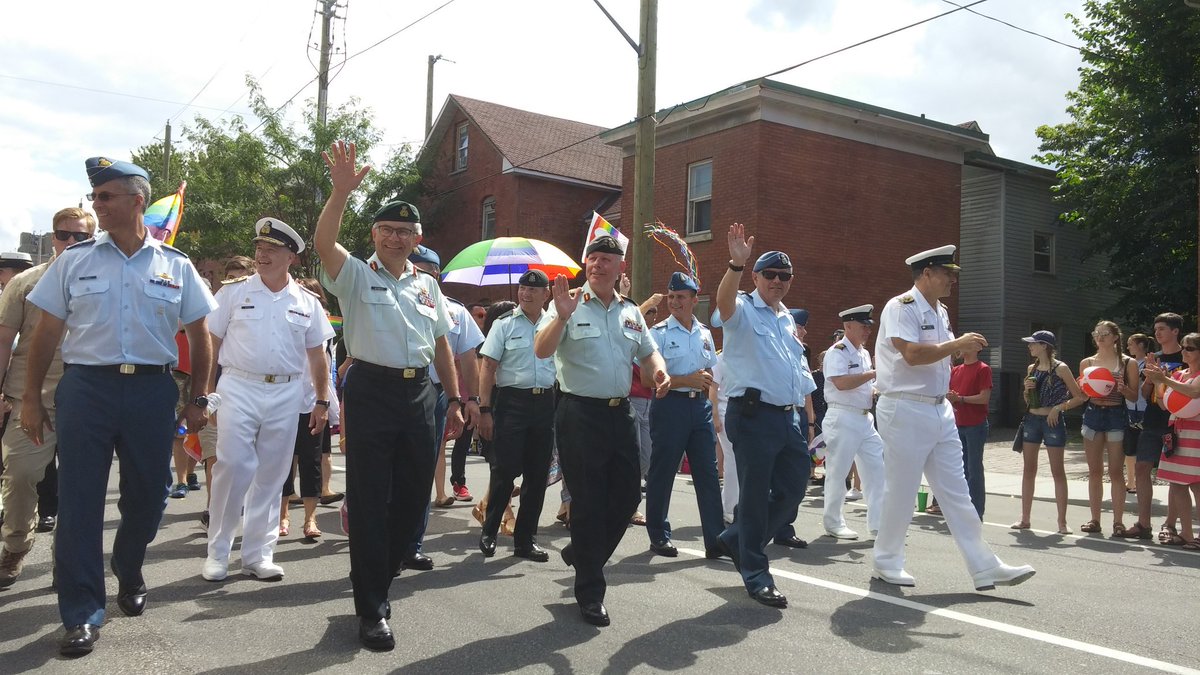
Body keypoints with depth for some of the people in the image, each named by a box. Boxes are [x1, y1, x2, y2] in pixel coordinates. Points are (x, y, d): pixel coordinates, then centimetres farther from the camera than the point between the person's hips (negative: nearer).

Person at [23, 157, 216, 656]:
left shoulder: (175, 266, 5)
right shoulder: (74, 260, 5)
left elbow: (199, 335, 8)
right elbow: (47, 333, 7)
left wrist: (198, 399, 5)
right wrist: (31, 398, 4)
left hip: (152, 390, 1)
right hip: (85, 387, 0)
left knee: (147, 495, 9)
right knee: (79, 501, 0)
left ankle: (128, 572, 38)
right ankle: (82, 613, 10)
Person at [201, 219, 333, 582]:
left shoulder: (307, 303, 9)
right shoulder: (233, 293, 4)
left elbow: (317, 357, 12)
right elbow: (210, 344, 4)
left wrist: (322, 402, 8)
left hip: (286, 394, 2)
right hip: (239, 389, -2)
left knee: (270, 475, 7)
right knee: (232, 467, -8)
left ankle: (258, 554, 18)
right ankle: (217, 552, 8)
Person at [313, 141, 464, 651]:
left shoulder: (427, 286, 16)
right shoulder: (356, 277, 2)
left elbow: (441, 345, 18)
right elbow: (323, 242, -18)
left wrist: (454, 400, 15)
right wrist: (341, 190, -28)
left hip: (418, 394, 5)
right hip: (371, 392, -5)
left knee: (413, 498, 10)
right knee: (370, 502, -1)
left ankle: (376, 579, 32)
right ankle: (372, 610, 9)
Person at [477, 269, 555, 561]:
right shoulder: (504, 324, -1)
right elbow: (488, 367, -4)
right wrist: (485, 410, -11)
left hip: (545, 403, 4)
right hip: (511, 402, -4)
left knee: (537, 475, 8)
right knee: (505, 470, -4)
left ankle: (525, 540, 20)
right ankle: (489, 532, 16)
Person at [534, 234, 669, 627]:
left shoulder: (631, 312, 11)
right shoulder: (570, 305, -6)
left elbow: (648, 352, 20)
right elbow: (541, 351, -17)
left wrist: (659, 370, -2)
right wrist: (561, 317, -34)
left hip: (620, 413, 6)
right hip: (580, 414, -6)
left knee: (627, 497, 12)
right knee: (588, 503, 1)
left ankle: (581, 554, 36)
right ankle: (589, 593, 15)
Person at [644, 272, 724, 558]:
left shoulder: (704, 333, 12)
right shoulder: (659, 332, -5)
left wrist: (707, 380, 0)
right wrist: (688, 380, -16)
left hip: (700, 405, 5)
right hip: (670, 405, -5)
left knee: (708, 473, 4)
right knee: (662, 473, 3)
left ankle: (716, 540, 8)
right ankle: (659, 536, 18)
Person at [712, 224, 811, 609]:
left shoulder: (787, 318, 19)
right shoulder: (743, 310, -4)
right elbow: (724, 300, -29)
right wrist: (736, 265, -45)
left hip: (787, 416, 8)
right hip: (754, 415, -8)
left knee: (792, 489, 12)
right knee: (755, 495, 0)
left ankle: (737, 540, 31)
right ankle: (756, 577, 12)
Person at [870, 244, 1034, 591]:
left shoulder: (940, 311, 16)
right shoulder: (901, 307, -12)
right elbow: (913, 354, -24)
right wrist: (957, 343, -17)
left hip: (939, 410, 9)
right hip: (905, 411, -8)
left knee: (956, 491, 9)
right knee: (901, 491, 1)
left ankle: (985, 567, 12)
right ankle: (887, 563, 17)